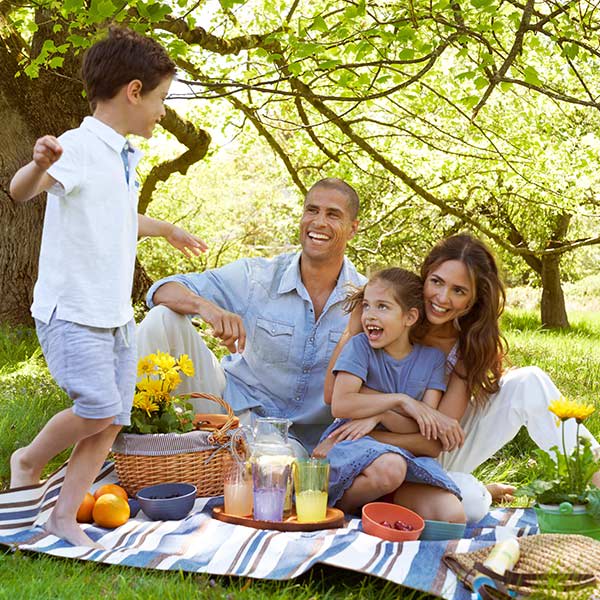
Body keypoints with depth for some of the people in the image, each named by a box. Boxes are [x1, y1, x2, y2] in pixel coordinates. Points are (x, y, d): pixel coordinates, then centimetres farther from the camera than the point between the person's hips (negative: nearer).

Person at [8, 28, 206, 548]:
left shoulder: (126, 158, 13)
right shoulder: (80, 146, -14)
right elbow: (20, 191, -32)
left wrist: (167, 230, 48)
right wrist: (38, 165, -55)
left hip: (115, 314, 9)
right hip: (71, 312, -9)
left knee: (113, 420, 6)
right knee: (98, 407, -15)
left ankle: (65, 516, 17)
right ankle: (29, 460, 13)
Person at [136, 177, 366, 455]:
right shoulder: (257, 276, -5)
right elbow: (163, 291, -9)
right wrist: (205, 306, -30)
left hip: (292, 435, -1)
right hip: (231, 400, 2)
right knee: (163, 318, -17)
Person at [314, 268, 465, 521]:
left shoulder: (432, 358, 6)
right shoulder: (360, 346, -1)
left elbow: (425, 429, -3)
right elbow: (340, 404, -15)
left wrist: (377, 416, -17)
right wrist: (400, 400, -14)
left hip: (405, 451, 3)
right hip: (352, 443, -3)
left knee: (453, 518, -20)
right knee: (388, 468, -39)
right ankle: (341, 504, -11)